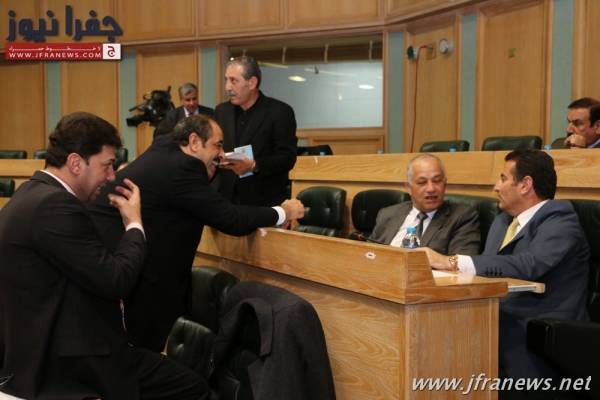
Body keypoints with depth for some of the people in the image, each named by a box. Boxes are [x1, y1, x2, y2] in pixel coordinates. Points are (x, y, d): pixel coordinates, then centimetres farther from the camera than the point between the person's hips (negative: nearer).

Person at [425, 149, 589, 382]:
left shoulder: (560, 220, -8)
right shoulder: (502, 221, 18)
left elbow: (530, 265, -26)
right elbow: (487, 270, 11)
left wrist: (452, 262, -26)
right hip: (499, 322, 7)